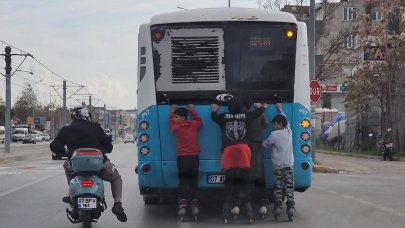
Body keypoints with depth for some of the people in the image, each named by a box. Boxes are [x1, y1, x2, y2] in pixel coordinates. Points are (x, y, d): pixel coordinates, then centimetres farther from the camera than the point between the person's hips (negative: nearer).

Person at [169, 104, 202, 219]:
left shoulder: (177, 127, -4)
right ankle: (195, 204, -5)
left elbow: (171, 123, 17)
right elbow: (199, 121, 24)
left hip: (182, 157, -2)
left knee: (183, 182, 2)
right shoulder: (194, 124, 2)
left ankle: (182, 205, -11)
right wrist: (192, 111, 27)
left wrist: (173, 111, 26)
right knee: (193, 181, 7)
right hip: (194, 156, 2)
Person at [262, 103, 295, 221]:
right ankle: (290, 206, -9)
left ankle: (278, 206, -1)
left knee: (278, 187, 4)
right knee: (289, 187, -1)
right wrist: (280, 109, 33)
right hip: (289, 164, 3)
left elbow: (265, 144, 6)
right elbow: (286, 120, 24)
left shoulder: (274, 134, -7)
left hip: (278, 165, -3)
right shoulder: (289, 131, 6)